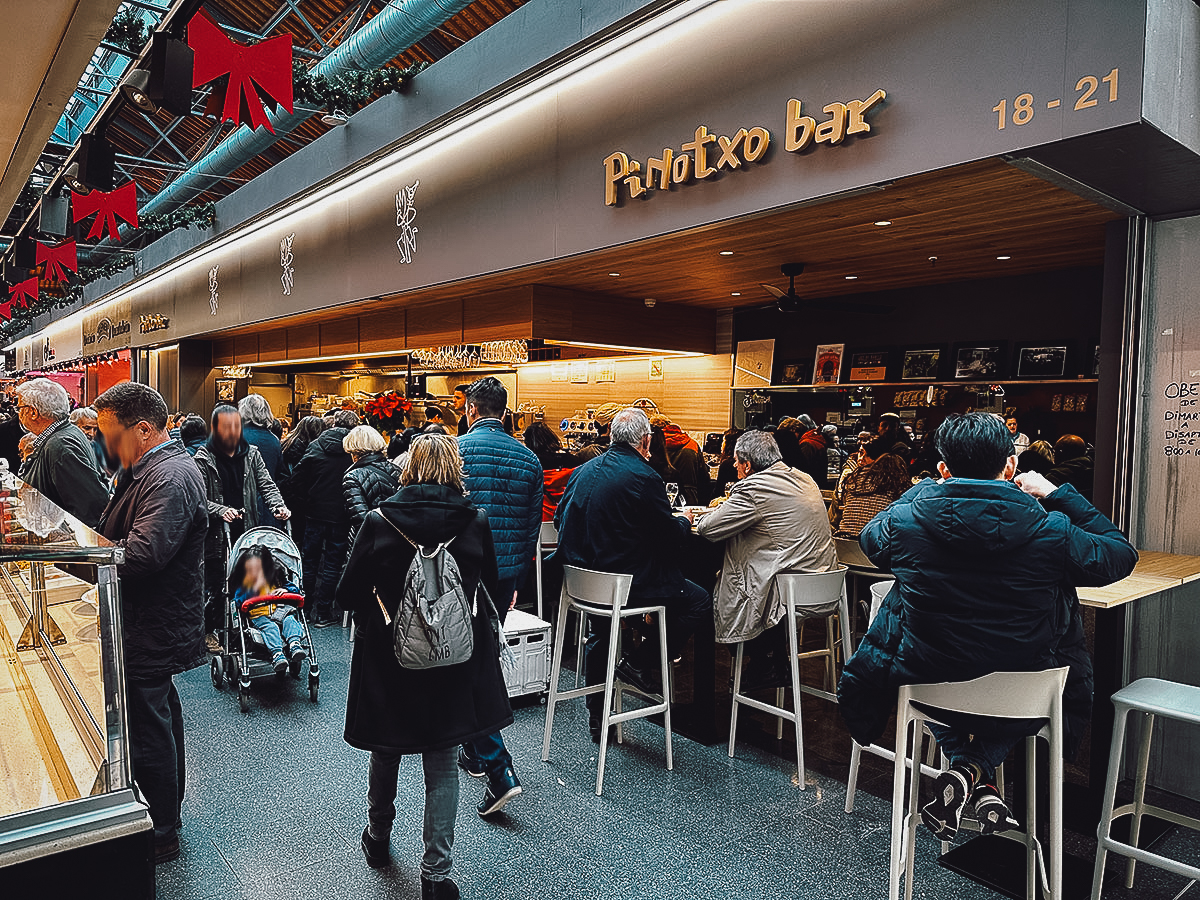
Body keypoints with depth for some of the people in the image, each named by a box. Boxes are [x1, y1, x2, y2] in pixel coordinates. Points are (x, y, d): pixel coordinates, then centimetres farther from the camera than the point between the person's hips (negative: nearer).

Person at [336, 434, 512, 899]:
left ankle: (378, 837, 44)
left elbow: (348, 595, -5)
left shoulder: (379, 521, -12)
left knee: (385, 751, 23)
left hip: (387, 655, 0)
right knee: (442, 766, 12)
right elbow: (491, 591, 0)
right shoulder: (476, 522, -10)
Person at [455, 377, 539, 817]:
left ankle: (499, 769, -7)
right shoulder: (528, 458, 6)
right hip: (507, 571, 5)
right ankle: (474, 751, 35)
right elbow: (533, 525, 10)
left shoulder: (455, 450, -9)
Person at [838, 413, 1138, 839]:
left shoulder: (907, 521, -15)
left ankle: (973, 775, 17)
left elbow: (870, 537, 10)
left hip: (928, 683, 1)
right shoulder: (1051, 531, -16)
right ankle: (979, 766, 11)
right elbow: (1121, 555, 5)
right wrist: (1058, 496, 10)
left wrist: (926, 488, 16)